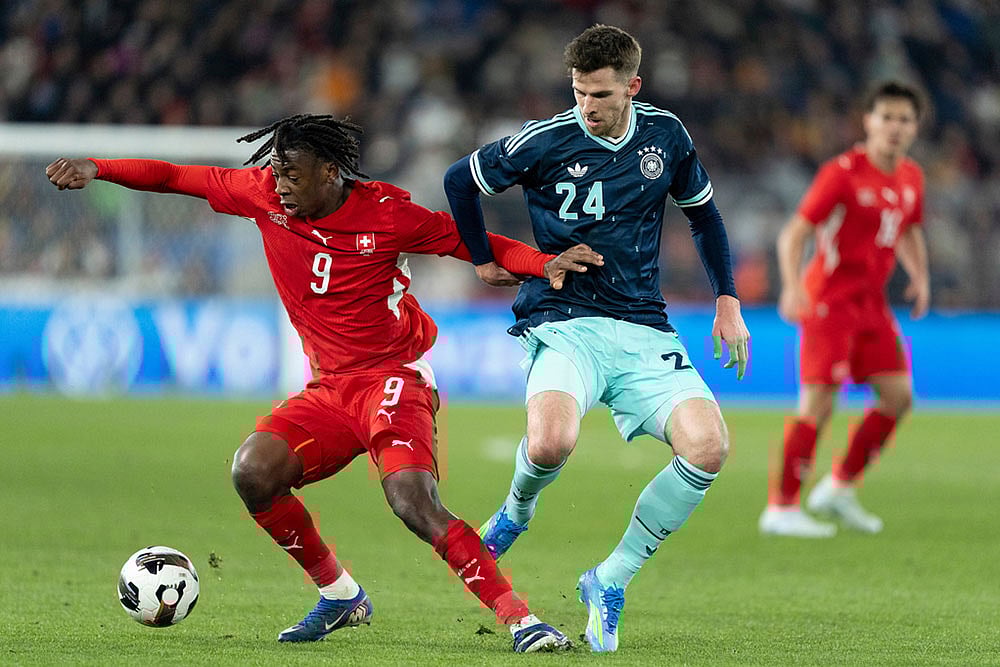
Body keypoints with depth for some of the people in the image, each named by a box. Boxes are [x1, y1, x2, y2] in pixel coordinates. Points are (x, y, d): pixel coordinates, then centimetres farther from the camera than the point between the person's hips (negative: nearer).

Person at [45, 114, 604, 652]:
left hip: (394, 379, -6)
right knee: (253, 472, -16)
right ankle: (340, 596, 3)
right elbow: (177, 178, 8)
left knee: (414, 502, -28)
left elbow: (472, 242, -2)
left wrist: (547, 263, -16)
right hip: (329, 390, 6)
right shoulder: (264, 196, 0)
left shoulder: (385, 213, -10)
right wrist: (96, 169, -2)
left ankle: (519, 619, -24)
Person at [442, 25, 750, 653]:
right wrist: (485, 260, 15)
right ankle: (518, 510, 8)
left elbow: (704, 215, 21)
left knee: (708, 447, -21)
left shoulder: (665, 134, 5)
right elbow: (460, 180, 9)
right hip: (563, 324, -3)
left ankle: (611, 582, -3)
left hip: (643, 330, 3)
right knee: (550, 444, -33)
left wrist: (728, 302, 15)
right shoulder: (546, 141, -6)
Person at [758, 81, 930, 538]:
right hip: (829, 297, -7)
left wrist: (920, 277, 8)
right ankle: (781, 509, -9)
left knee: (898, 396, 2)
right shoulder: (843, 172, -14)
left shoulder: (911, 178, 8)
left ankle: (840, 488, 17)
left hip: (871, 301, 7)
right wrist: (792, 286, -31)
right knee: (818, 402, -13)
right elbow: (793, 234, -16)